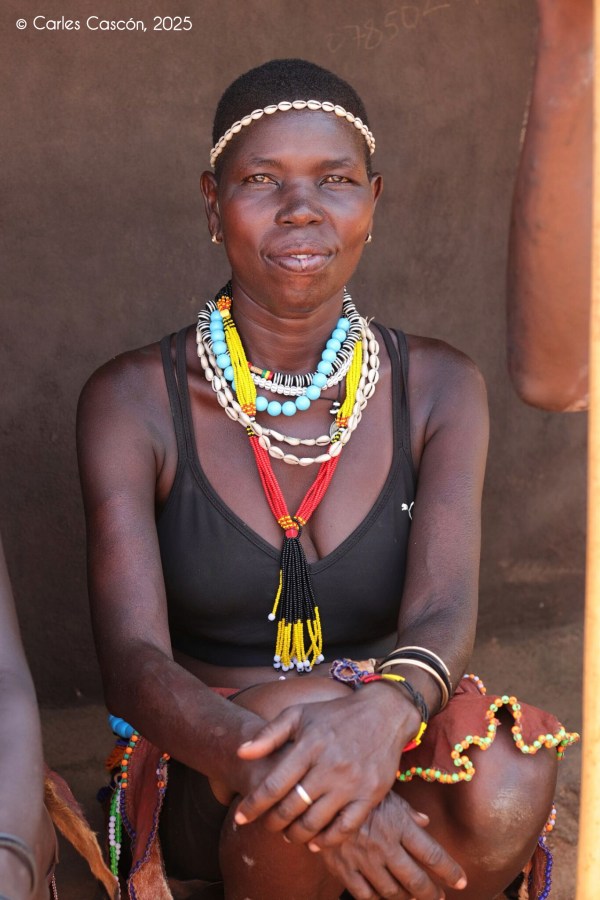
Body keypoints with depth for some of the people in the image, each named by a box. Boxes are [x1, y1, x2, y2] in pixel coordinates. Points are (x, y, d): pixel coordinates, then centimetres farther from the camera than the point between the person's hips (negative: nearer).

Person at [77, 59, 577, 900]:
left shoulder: (439, 388, -1)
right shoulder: (134, 400, -7)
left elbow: (443, 616, -15)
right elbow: (132, 664, -18)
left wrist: (386, 710, -41)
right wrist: (269, 758, -39)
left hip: (394, 760, 2)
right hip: (205, 800, -2)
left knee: (505, 787, -32)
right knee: (300, 708, -35)